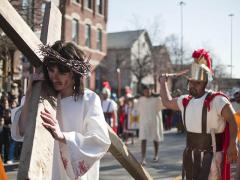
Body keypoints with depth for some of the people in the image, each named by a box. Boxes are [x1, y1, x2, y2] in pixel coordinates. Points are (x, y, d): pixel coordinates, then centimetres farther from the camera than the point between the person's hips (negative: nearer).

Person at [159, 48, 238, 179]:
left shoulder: (216, 100, -15)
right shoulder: (186, 101, 8)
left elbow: (232, 121, -17)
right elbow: (167, 102, 25)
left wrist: (232, 146, -24)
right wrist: (163, 83, 32)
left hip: (211, 155, -7)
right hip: (190, 154, 8)